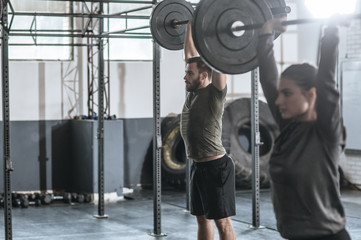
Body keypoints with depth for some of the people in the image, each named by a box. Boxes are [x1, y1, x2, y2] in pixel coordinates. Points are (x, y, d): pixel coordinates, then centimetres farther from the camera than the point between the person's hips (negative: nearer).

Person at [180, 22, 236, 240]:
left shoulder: (214, 93, -12)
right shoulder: (194, 93, 9)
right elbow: (191, 53, 16)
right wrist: (190, 25, 19)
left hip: (216, 166, -9)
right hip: (198, 166, 9)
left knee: (222, 221, -3)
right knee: (202, 218, 14)